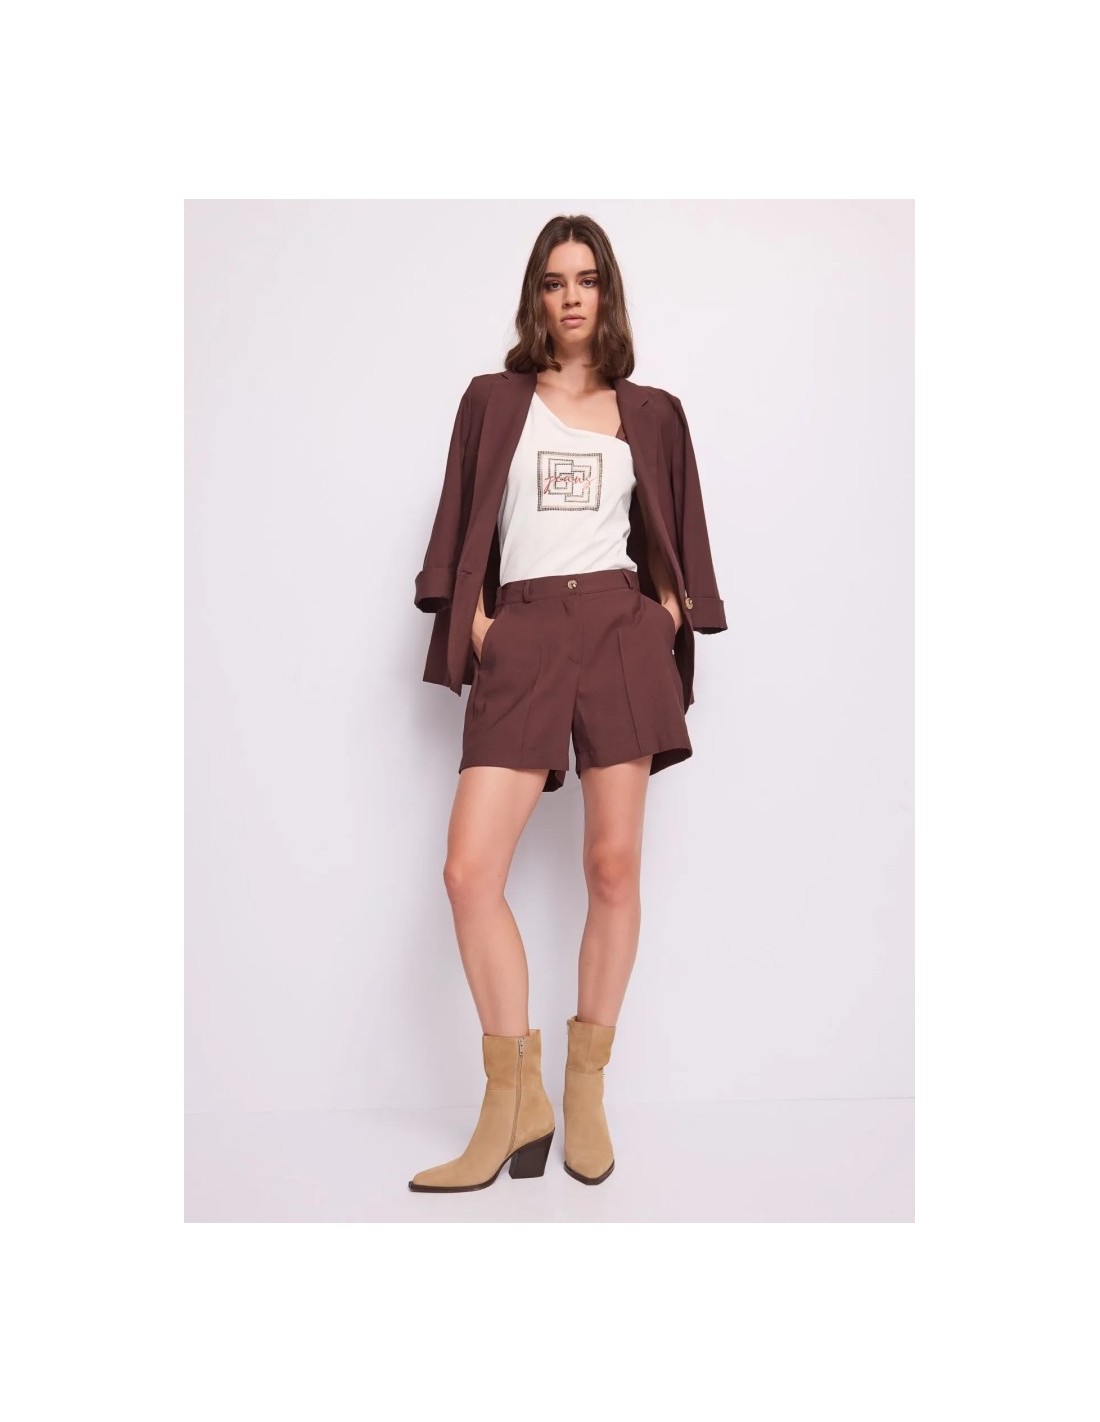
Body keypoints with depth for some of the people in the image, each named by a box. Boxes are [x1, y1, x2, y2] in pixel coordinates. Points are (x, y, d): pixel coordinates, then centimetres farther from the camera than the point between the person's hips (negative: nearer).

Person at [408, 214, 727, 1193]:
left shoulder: (652, 415, 16)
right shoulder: (494, 401, 15)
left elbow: (675, 541, 19)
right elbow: (464, 531, 11)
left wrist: (670, 613, 3)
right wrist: (475, 625, -2)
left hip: (621, 633, 1)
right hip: (521, 637, 0)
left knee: (615, 866, -2)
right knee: (470, 871, -12)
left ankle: (586, 1094, 12)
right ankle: (516, 1104, 0)